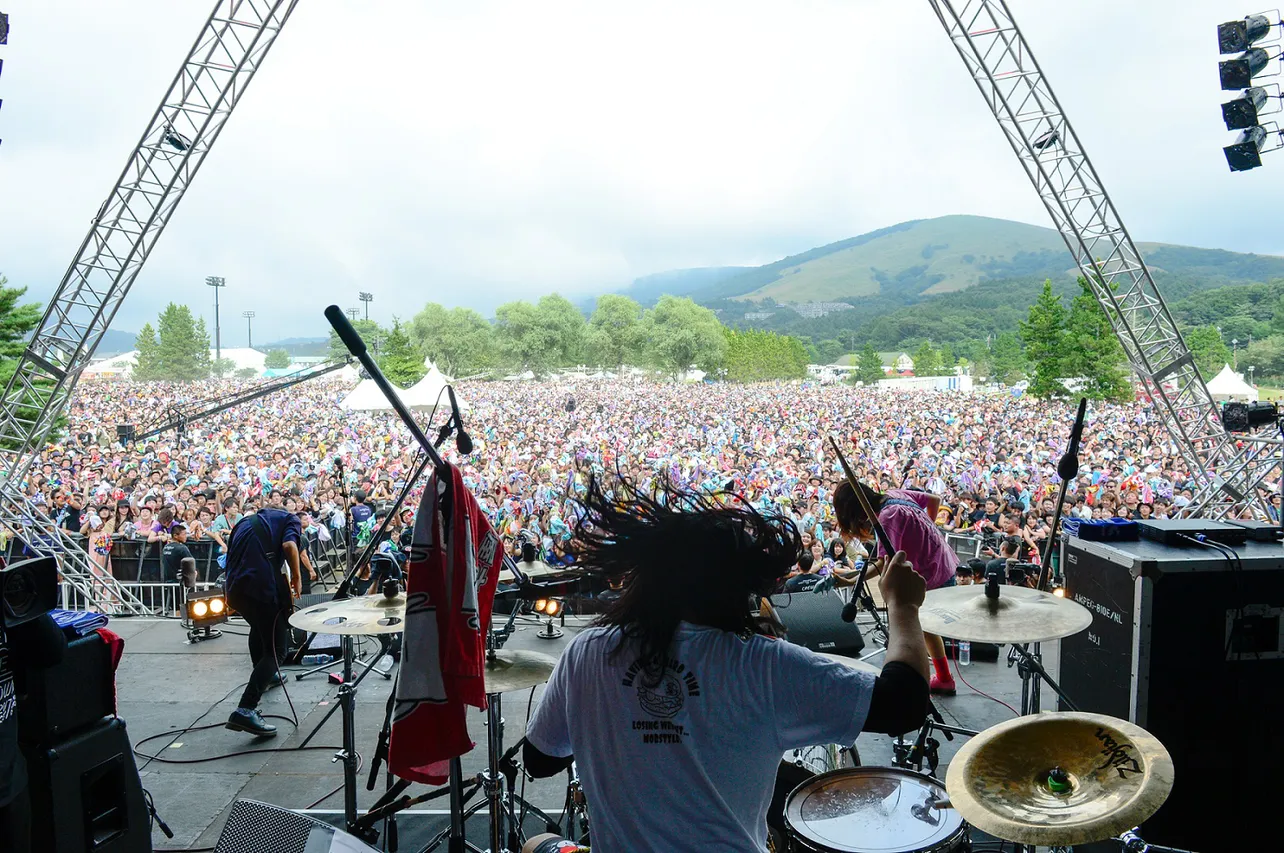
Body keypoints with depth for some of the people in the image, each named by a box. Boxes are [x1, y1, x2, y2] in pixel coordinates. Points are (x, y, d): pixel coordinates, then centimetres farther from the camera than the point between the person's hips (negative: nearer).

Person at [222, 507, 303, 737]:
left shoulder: (245, 522, 31)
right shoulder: (289, 519, 14)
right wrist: (296, 577, 2)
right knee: (276, 650, -2)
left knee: (260, 626, 35)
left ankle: (264, 675, 53)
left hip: (235, 588, 7)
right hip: (265, 586, -7)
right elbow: (289, 545, -8)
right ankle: (245, 710, -18)